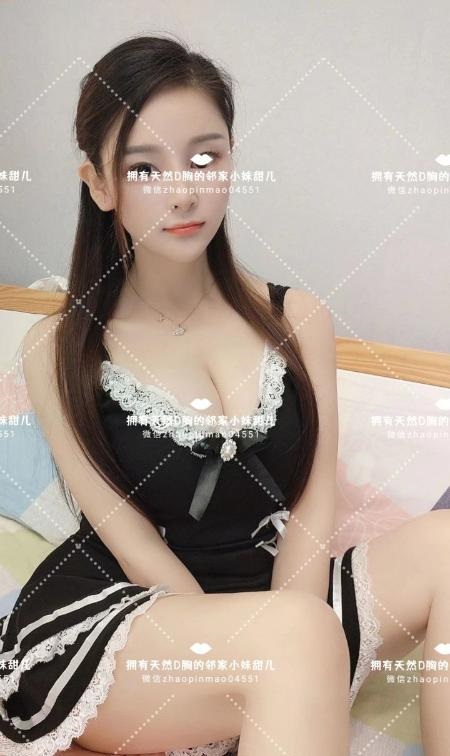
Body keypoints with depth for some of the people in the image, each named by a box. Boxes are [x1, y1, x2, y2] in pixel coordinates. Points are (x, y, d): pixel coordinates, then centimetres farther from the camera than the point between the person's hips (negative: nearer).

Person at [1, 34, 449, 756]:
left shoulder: (299, 319, 3)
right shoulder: (59, 350, -2)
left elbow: (312, 508, -1)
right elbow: (128, 540, -7)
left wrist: (277, 647, -17)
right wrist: (280, 643, -18)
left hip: (276, 591, 4)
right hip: (106, 616, -3)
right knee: (303, 634, -34)